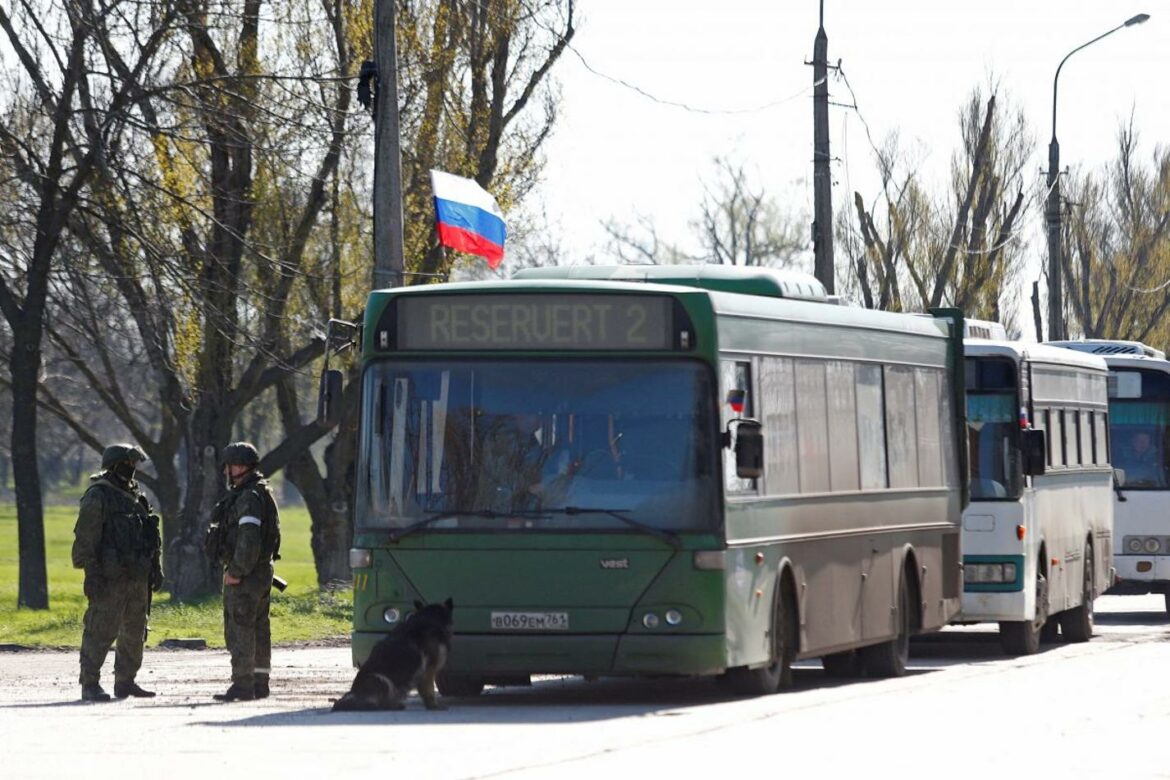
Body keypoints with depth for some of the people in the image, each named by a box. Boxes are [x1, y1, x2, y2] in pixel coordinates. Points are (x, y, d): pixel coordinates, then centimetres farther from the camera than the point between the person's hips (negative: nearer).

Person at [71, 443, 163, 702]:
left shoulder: (135, 496, 16)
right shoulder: (97, 496, -9)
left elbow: (151, 536, 22)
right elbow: (85, 537, -14)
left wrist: (156, 568, 17)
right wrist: (91, 574, -20)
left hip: (136, 577, 8)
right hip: (109, 577, -8)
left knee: (135, 632, 11)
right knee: (100, 632, -8)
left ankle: (125, 682, 19)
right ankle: (90, 685, -6)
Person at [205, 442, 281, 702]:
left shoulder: (249, 498, -17)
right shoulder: (259, 495, 17)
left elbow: (249, 541, -25)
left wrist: (236, 572, -20)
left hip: (244, 575, -11)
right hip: (260, 572, 11)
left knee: (239, 629, -9)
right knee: (258, 629, 12)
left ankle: (242, 685, -11)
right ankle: (259, 683, 17)